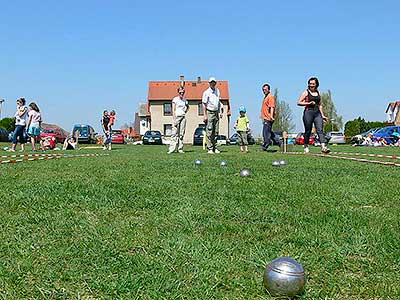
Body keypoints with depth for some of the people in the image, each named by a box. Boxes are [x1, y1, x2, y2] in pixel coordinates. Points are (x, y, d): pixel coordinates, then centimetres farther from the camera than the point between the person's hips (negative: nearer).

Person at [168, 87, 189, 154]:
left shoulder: (185, 100, 12)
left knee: (181, 134, 3)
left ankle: (180, 149, 6)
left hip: (183, 117, 5)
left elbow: (188, 106, 33)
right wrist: (174, 119, -15)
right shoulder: (175, 99, -1)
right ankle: (172, 149, -14)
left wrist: (185, 111, 14)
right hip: (177, 116, -5)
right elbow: (173, 110, -7)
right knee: (174, 133, -11)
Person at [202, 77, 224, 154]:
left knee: (216, 132, 7)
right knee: (209, 132, -6)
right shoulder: (206, 92, -7)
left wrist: (220, 111, 11)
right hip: (209, 112, -6)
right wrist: (205, 115, -13)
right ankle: (210, 148, -3)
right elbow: (204, 104, -8)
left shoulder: (217, 91, 12)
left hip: (216, 112, 6)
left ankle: (215, 147, 13)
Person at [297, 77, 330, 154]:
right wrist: (309, 103, -13)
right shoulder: (306, 92, 2)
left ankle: (323, 147, -21)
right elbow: (298, 102, -3)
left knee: (320, 130, -10)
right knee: (308, 130, 2)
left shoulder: (318, 93, 16)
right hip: (308, 112, -4)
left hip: (317, 113, 4)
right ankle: (306, 147, 16)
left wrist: (322, 115, 18)